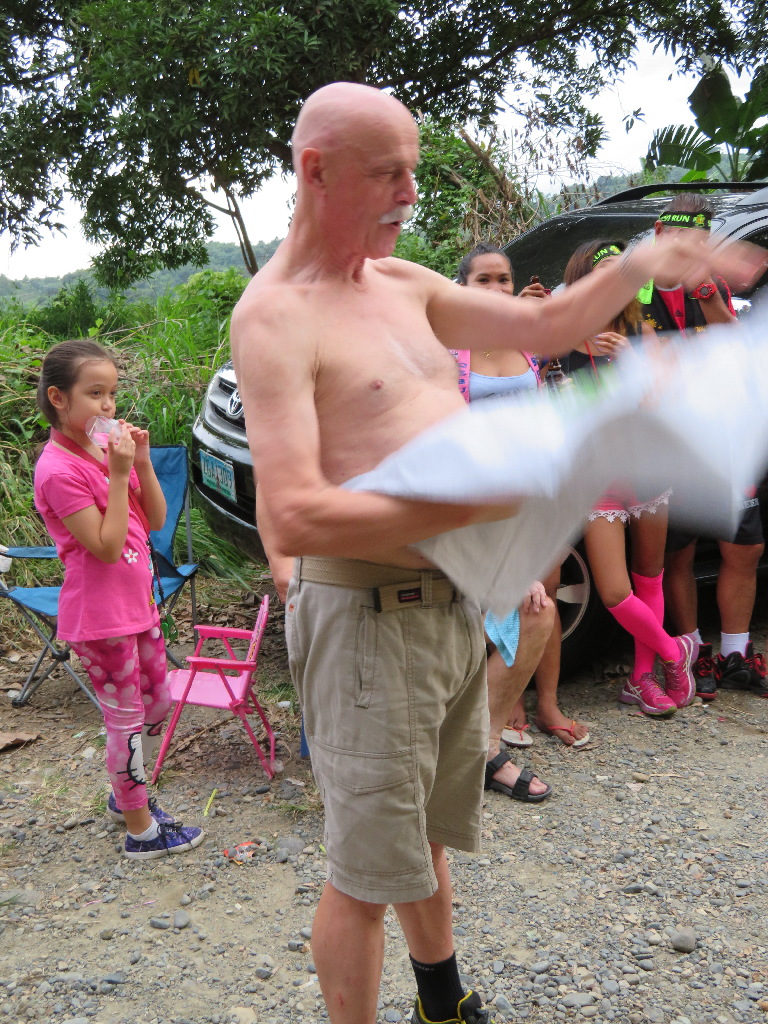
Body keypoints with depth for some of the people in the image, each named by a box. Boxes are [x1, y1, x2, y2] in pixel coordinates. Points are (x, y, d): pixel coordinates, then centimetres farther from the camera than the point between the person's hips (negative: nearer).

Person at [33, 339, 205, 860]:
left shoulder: (109, 450, 5)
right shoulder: (59, 470, -20)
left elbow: (155, 521, 5)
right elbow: (107, 547, -23)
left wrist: (142, 463, -7)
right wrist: (119, 474, -25)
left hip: (137, 602, 9)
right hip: (100, 617, -9)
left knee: (158, 702, 20)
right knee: (128, 718, 4)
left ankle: (126, 794, 42)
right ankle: (141, 830, 22)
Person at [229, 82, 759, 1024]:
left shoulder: (403, 284, 11)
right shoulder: (274, 315, -16)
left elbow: (541, 327, 19)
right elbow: (293, 519, -27)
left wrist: (639, 266, 3)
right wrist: (475, 505, -29)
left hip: (454, 602, 9)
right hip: (366, 617, -9)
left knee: (427, 836, 26)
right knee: (365, 872, 6)